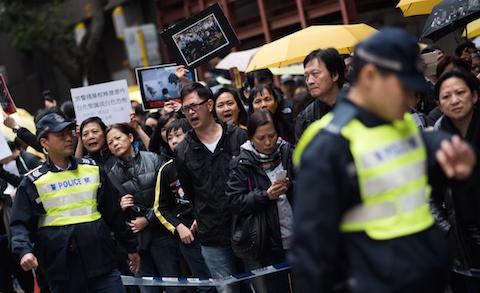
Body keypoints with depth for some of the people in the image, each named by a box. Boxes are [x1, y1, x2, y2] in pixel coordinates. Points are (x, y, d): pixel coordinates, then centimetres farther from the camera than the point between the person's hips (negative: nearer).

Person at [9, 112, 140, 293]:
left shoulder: (93, 169, 10)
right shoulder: (33, 182, 0)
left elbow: (113, 213, 16)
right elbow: (20, 224, -3)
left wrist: (131, 247, 18)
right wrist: (24, 251, -22)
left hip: (102, 261, 2)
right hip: (61, 269, -2)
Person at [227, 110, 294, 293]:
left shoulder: (288, 153, 2)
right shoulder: (242, 164, -2)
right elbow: (235, 203, -7)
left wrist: (291, 187, -16)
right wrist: (266, 196, -18)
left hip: (296, 239, 2)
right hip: (267, 246, -2)